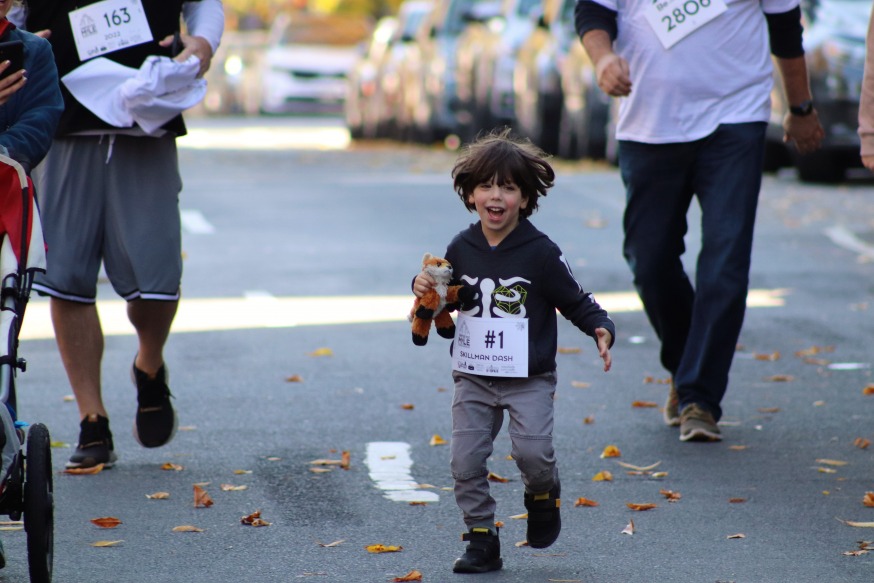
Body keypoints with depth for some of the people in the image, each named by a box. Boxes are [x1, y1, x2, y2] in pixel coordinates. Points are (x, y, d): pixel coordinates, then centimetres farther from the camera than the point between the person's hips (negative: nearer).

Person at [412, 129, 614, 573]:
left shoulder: (541, 253, -8)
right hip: (473, 378, 4)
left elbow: (576, 301, -4)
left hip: (529, 380, -4)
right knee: (465, 461, -1)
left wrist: (601, 329, -20)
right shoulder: (461, 249, 4)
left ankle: (543, 495, 16)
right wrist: (424, 288, -3)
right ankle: (482, 538, 12)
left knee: (532, 451, -18)